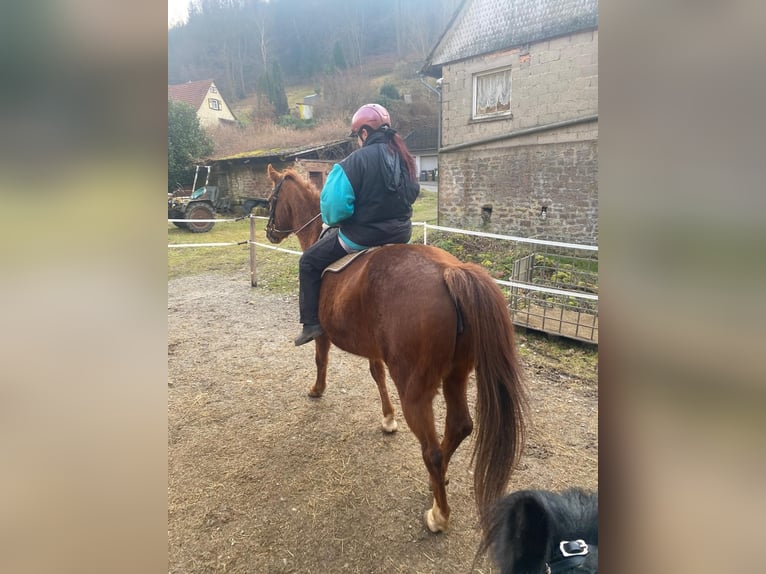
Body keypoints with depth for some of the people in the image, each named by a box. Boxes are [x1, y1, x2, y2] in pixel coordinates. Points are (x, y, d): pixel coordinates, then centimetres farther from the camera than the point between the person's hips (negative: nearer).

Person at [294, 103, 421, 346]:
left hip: (362, 236, -7)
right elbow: (412, 194, 17)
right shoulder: (403, 157, 5)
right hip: (399, 233, 8)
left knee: (309, 261, 10)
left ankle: (311, 323, 8)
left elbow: (334, 204, -21)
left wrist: (332, 221, 1)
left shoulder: (359, 159, -18)